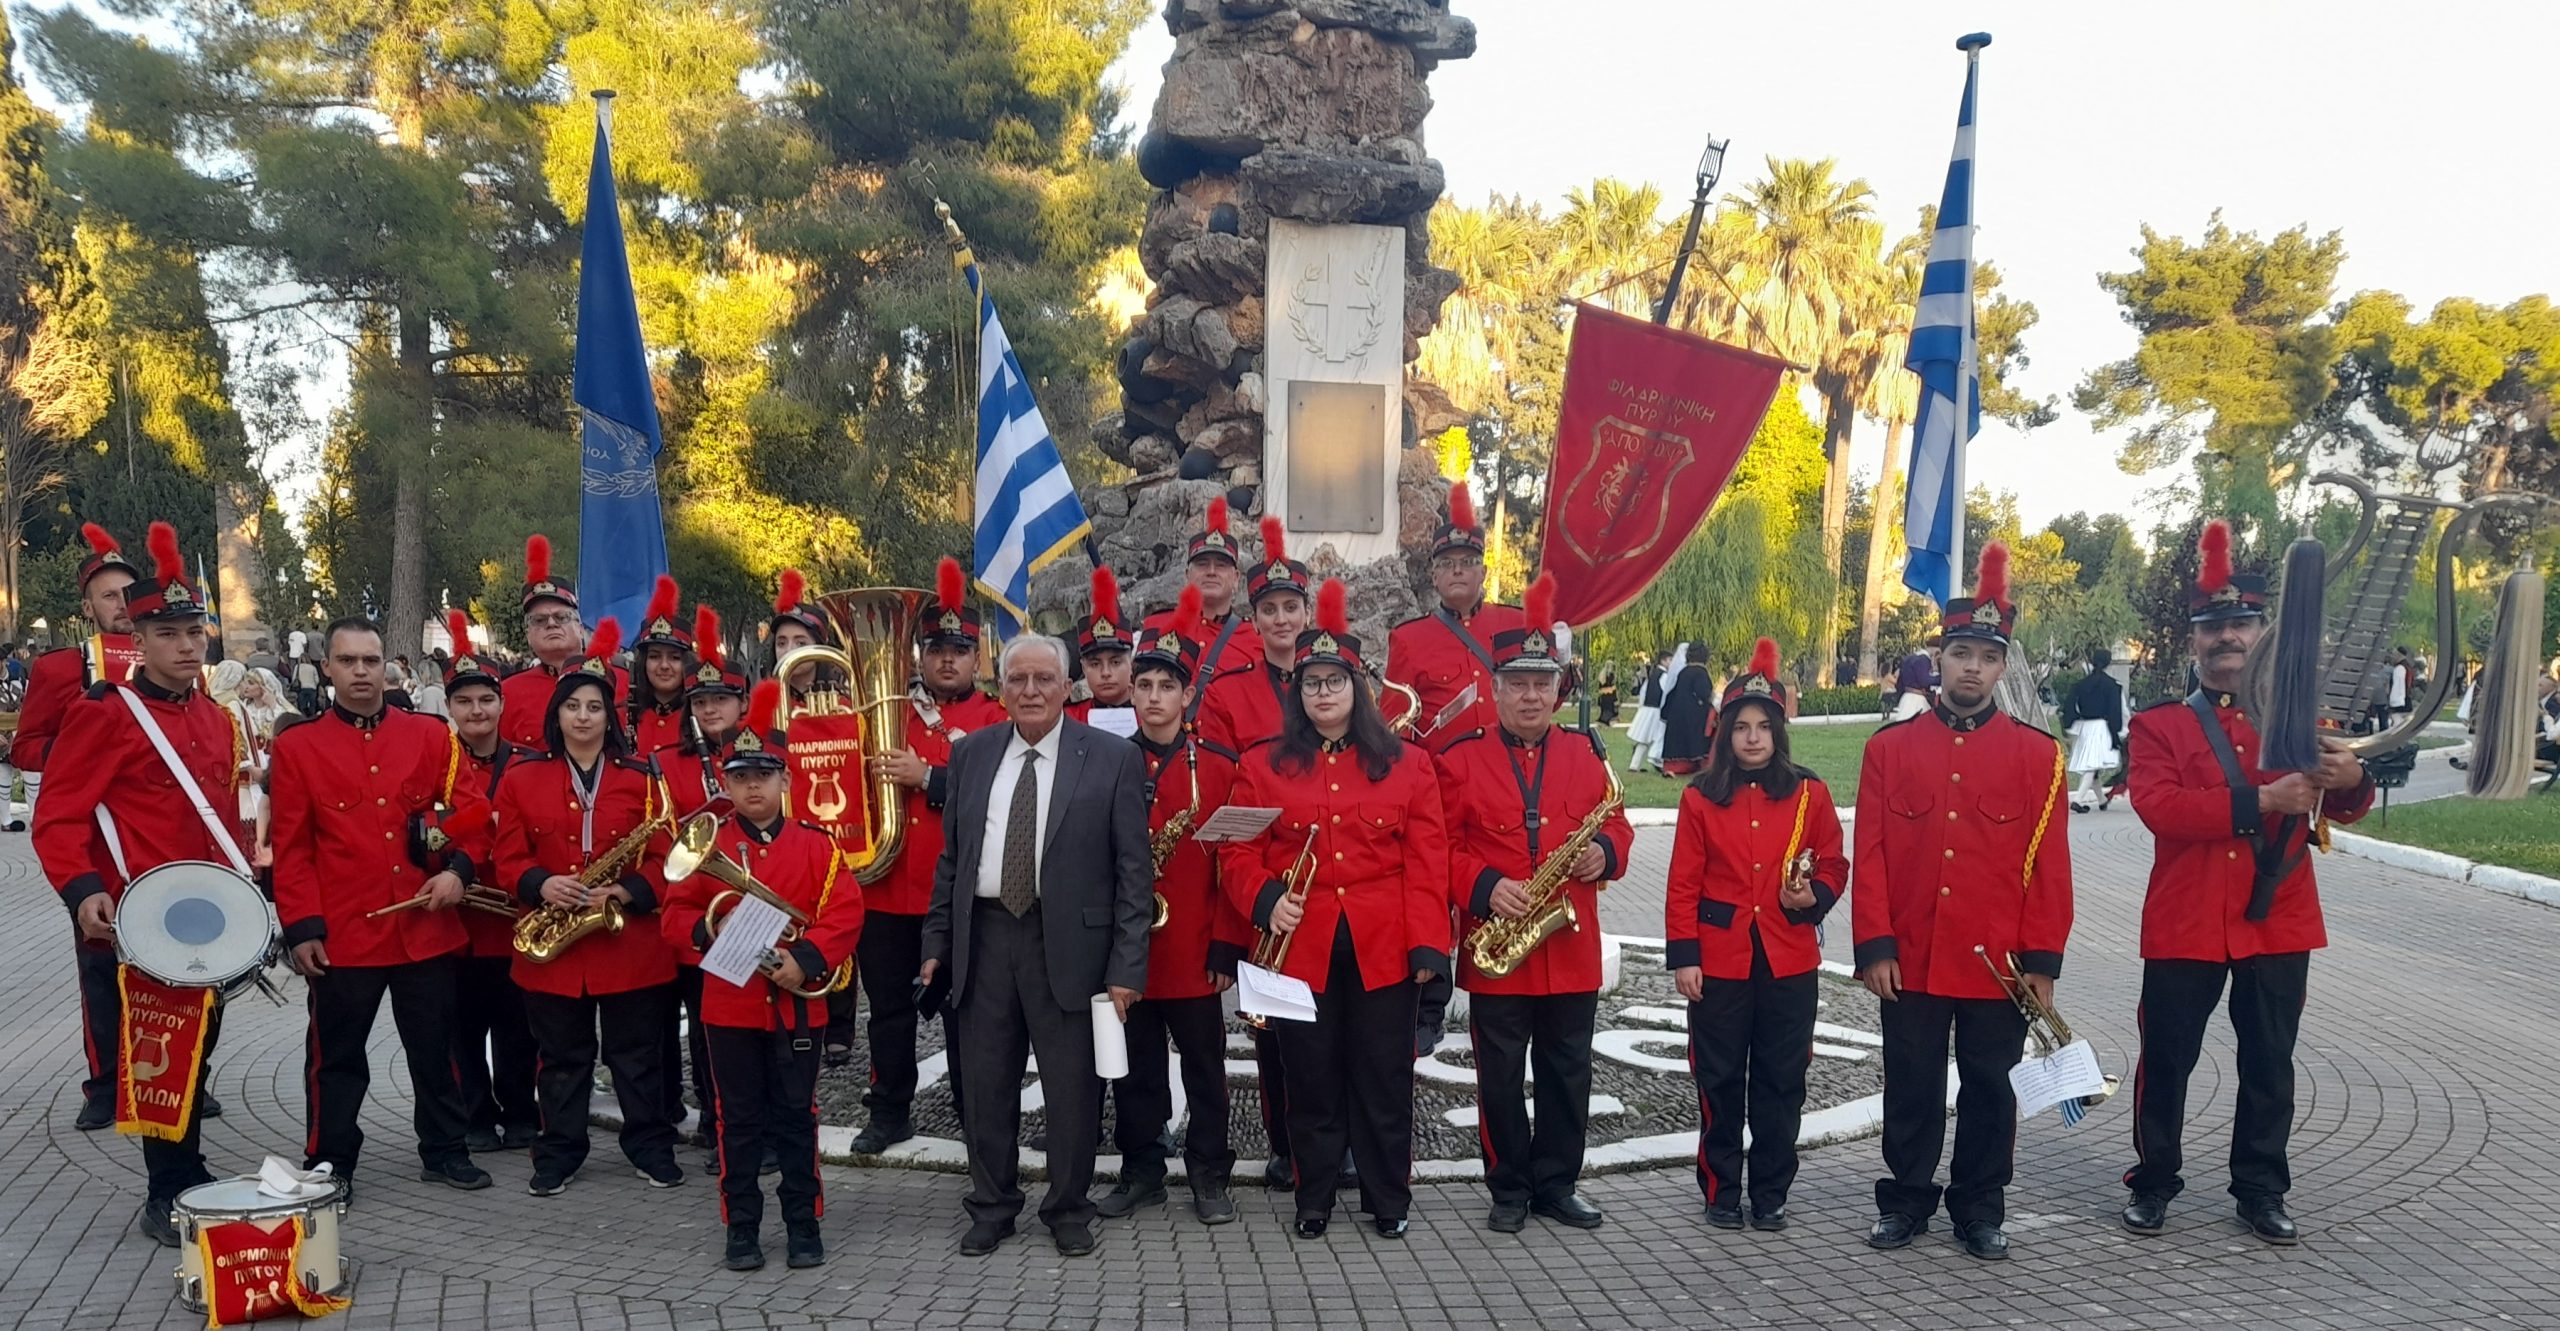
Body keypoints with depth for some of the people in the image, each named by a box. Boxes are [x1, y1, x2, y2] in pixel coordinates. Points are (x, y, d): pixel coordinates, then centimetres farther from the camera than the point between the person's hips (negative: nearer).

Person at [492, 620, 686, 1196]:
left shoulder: (640, 778, 2)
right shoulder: (521, 778, 4)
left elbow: (661, 857, 0)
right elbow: (509, 857, 2)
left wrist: (624, 892, -17)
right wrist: (541, 885, -17)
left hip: (631, 940, -1)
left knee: (639, 1054, 8)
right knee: (561, 1056, 11)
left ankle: (652, 1146, 22)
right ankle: (558, 1153, 24)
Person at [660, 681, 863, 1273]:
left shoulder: (816, 845, -1)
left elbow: (845, 913, -7)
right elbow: (676, 913, 4)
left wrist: (806, 959, -20)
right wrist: (706, 930, -18)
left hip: (798, 1003, -1)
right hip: (729, 1004, 1)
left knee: (797, 1116, 7)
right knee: (740, 1119, 8)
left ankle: (804, 1225, 18)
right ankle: (742, 1228, 18)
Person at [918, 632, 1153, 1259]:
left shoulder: (1113, 758, -4)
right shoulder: (971, 754, 8)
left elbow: (1133, 870, -5)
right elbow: (951, 857, 13)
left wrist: (1127, 965, -10)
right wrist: (937, 941, 8)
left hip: (1069, 942, -3)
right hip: (985, 937, 3)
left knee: (1074, 1086, 5)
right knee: (984, 1084, 11)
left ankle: (1069, 1210, 23)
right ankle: (992, 1206, 28)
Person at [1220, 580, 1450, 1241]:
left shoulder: (1407, 762, 4)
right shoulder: (1263, 765, 5)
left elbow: (1427, 859, 0)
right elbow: (1239, 852, 4)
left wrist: (1428, 944, -7)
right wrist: (1266, 900, -14)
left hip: (1383, 948, 0)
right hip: (1300, 946, 0)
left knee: (1384, 1079, 8)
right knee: (1312, 1079, 10)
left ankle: (1389, 1199, 23)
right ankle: (1314, 1199, 25)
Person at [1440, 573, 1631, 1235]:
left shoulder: (1585, 752, 7)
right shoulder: (1460, 759, -3)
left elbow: (1615, 825, 11)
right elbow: (1443, 848, -3)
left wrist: (1605, 853, -10)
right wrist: (1485, 887, -19)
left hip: (1571, 950, 3)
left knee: (1567, 1074, 11)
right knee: (1500, 1077, 6)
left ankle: (1557, 1185, 26)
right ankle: (1509, 1188, 21)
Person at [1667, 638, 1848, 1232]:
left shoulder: (1809, 793, 1)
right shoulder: (1701, 798, -1)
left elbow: (1833, 865, 9)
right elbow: (1683, 885, -1)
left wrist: (1812, 897, -12)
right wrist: (1683, 956, -6)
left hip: (1789, 960, 1)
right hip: (1719, 960, -1)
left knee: (1780, 1081, 7)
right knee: (1720, 1081, 7)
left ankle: (1771, 1193, 20)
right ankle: (1721, 1190, 20)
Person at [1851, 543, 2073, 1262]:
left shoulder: (2037, 754, 0)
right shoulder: (1889, 747, 1)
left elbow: (2050, 866, 0)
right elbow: (1870, 857, 0)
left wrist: (2042, 961, -4)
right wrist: (1874, 947, -6)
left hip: (1999, 963, 0)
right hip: (1911, 960, 0)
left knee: (1990, 1090, 11)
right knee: (1911, 1087, 10)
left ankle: (1980, 1208, 25)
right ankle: (1907, 1198, 25)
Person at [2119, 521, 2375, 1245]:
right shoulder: (2159, 724, -2)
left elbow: (2345, 808, 3)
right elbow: (2157, 805, -17)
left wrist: (2349, 779, -22)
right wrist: (2260, 801, -25)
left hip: (2277, 923, 2)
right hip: (2184, 924, -2)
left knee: (2269, 1065, 11)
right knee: (2167, 1061, 6)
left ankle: (2261, 1191, 25)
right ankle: (2153, 1184, 21)